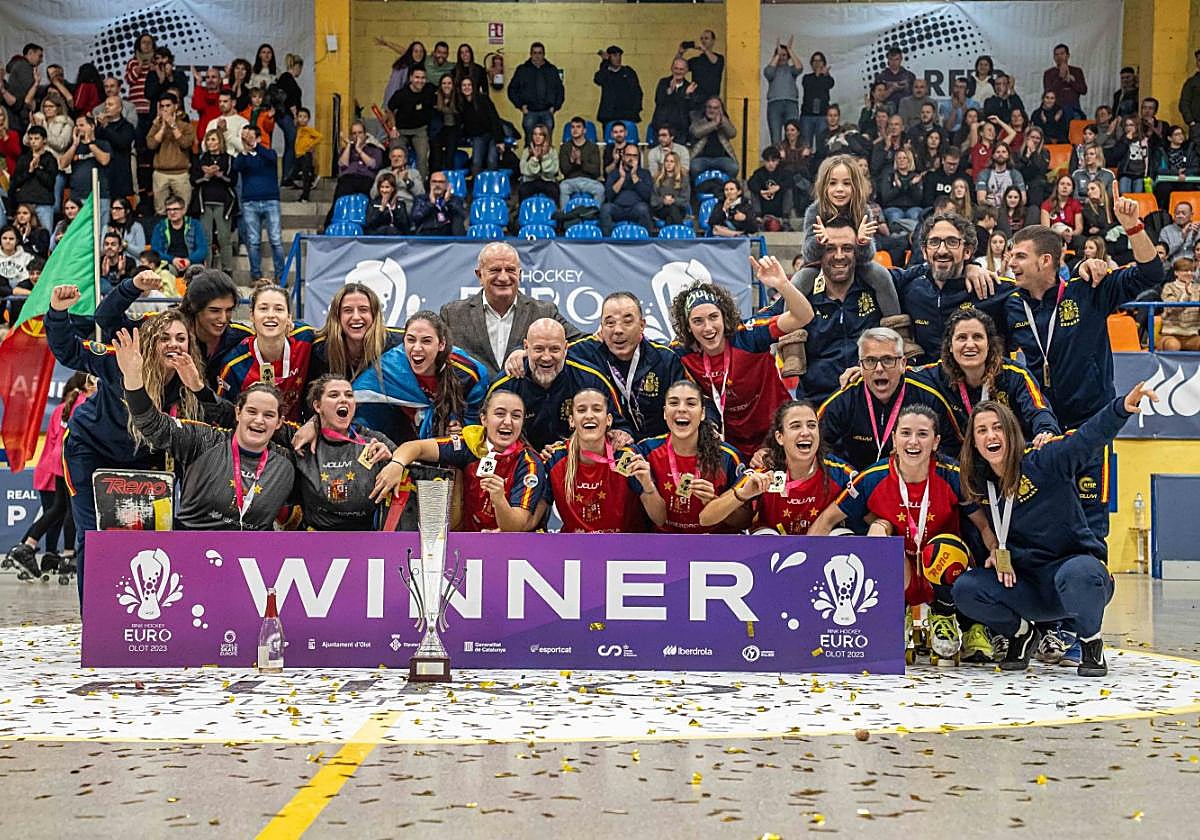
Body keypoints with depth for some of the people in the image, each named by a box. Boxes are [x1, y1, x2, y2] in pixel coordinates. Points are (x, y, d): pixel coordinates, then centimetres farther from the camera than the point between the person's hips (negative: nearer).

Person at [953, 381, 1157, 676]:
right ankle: (1021, 633, 12)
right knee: (965, 589, -18)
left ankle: (1090, 642, -8)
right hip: (1026, 583, 5)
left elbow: (1089, 436, -28)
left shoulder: (1043, 463, -12)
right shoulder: (979, 485, 4)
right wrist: (996, 550, -4)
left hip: (1075, 563, -5)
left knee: (1076, 574, -41)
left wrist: (1122, 407, -46)